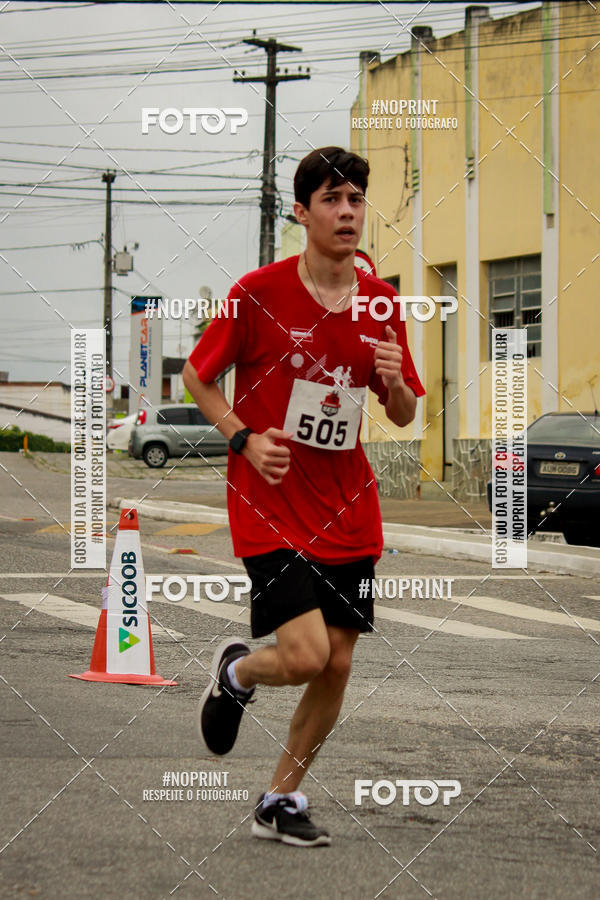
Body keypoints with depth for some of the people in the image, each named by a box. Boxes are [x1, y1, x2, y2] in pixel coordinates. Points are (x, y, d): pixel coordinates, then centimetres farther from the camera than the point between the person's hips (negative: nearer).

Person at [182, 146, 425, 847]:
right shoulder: (258, 292, -9)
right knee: (304, 655, -17)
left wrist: (395, 382, -11)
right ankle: (235, 671, 19)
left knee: (337, 666, 5)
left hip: (348, 513, 5)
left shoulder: (381, 303, 4)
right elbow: (196, 376, 2)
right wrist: (245, 438, -13)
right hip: (270, 503, -5)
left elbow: (404, 417, 12)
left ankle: (281, 801, 23)